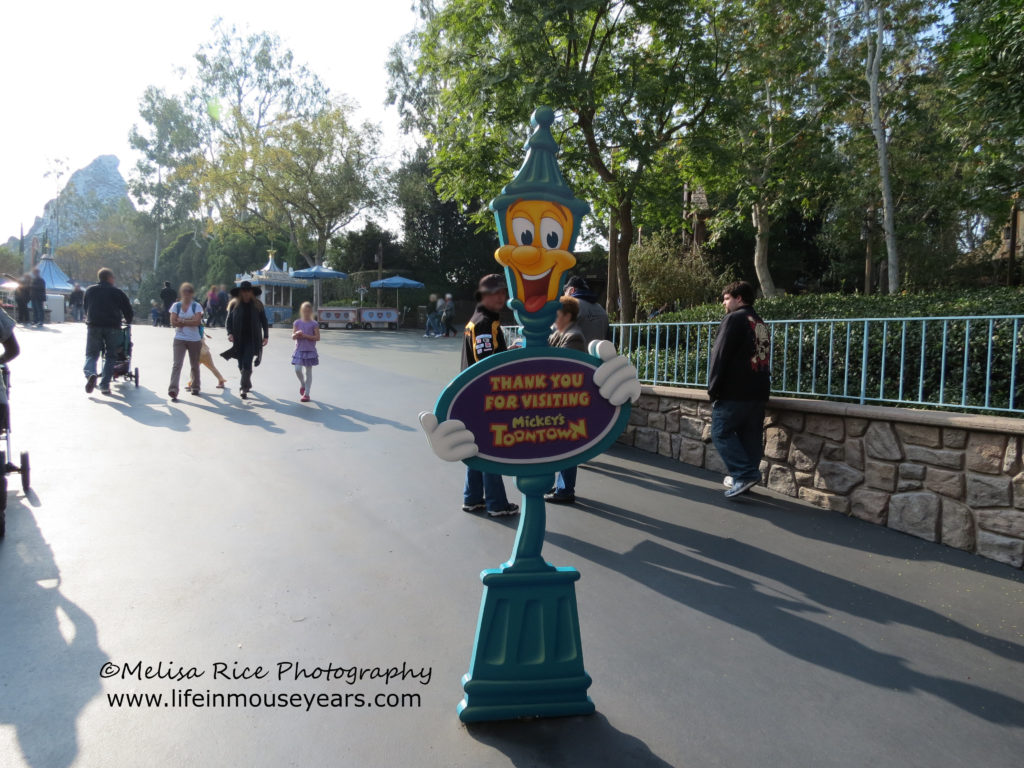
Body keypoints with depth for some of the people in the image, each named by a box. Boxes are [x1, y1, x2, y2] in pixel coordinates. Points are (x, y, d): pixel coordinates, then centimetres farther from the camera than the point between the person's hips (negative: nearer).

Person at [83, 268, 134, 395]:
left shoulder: (89, 290, 15)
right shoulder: (117, 292, 8)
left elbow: (84, 307, 23)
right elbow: (128, 310, 10)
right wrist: (128, 321, 30)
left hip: (94, 326, 2)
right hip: (113, 327, -1)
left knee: (91, 354, 7)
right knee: (110, 356, 6)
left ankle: (90, 374, -23)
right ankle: (104, 385, 1)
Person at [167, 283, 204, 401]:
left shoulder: (196, 306, 1)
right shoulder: (176, 305, 5)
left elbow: (197, 321, -13)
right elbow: (173, 323, -5)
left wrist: (182, 321, -13)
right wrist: (190, 321, -10)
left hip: (195, 339, 0)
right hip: (179, 339, 0)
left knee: (194, 365, 13)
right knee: (176, 364, -12)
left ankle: (195, 387, 30)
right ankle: (173, 390, -20)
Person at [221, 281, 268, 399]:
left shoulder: (257, 305, 2)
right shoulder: (234, 304, 2)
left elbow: (264, 321, 8)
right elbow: (229, 321, 5)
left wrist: (266, 336, 3)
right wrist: (230, 333, -10)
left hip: (252, 339, -2)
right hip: (238, 339, 2)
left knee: (247, 363, -13)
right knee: (241, 364, 9)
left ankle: (244, 388, -10)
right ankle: (247, 384, 29)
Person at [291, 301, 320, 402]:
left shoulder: (314, 324, -3)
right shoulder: (297, 323, 5)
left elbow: (317, 337, -7)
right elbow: (293, 336, 4)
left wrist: (306, 336, -16)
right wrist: (297, 334, -18)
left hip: (310, 350, -2)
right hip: (299, 350, 2)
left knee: (308, 372, 3)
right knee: (297, 370, -7)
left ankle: (306, 393, 9)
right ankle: (302, 384, 24)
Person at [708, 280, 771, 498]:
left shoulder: (734, 319, -8)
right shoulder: (761, 324, 19)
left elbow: (720, 356, -13)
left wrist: (713, 388, -9)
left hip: (734, 391, -8)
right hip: (758, 392, 8)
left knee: (721, 432, -2)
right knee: (750, 436, 10)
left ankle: (745, 474, -12)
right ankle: (746, 476, 14)